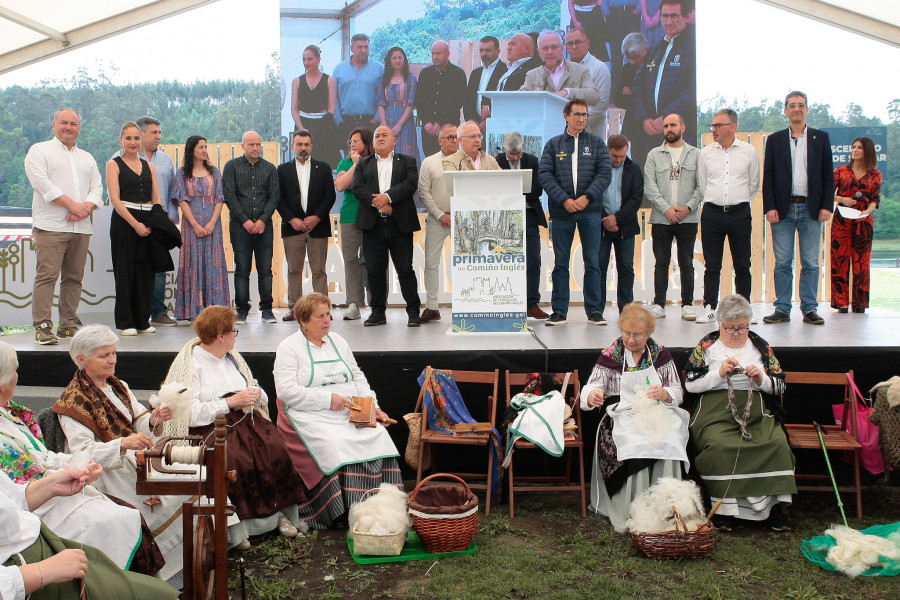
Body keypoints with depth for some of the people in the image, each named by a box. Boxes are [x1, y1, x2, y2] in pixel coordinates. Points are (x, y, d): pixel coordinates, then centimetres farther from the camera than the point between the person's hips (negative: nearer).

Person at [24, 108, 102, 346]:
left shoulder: (87, 158, 23)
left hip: (81, 227, 5)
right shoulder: (39, 151, 7)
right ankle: (42, 327, -10)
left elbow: (97, 188, 13)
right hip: (50, 225, -5)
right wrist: (72, 204, -13)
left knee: (74, 278, 5)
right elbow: (42, 184, -7)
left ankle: (68, 325, 11)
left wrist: (87, 207, -8)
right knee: (46, 276, -11)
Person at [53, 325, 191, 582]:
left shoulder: (118, 386, 14)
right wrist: (123, 444, -32)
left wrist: (154, 419, -14)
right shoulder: (73, 401, -9)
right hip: (103, 472, -7)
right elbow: (83, 453, -17)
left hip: (133, 458, 7)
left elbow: (138, 423, 9)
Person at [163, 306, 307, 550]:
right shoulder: (190, 363, -4)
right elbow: (191, 413, -14)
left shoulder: (232, 357, 19)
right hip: (209, 427, -6)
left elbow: (256, 391, 20)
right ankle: (237, 522, -21)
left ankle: (280, 511, -13)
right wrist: (231, 401, -16)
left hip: (243, 418, 6)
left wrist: (256, 394, -4)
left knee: (275, 447, -22)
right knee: (237, 459, -33)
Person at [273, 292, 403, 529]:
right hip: (310, 416, -5)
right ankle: (341, 511, -25)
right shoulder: (289, 347, 2)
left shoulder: (338, 342, 21)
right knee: (336, 446, -33)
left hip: (351, 413, 5)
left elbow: (358, 379, 22)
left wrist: (373, 407, 6)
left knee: (378, 437, -22)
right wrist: (327, 399, -16)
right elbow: (286, 390, -10)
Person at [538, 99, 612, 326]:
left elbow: (604, 173, 0)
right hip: (561, 211, 0)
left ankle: (594, 311, 8)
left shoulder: (597, 143, 10)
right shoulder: (553, 144, 9)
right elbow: (544, 175, -1)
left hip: (590, 211, 0)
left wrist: (586, 197, -14)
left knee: (593, 262, 2)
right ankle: (559, 311, 10)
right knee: (560, 263, 4)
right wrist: (564, 200, -13)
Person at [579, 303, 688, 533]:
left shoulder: (661, 354, 13)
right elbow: (590, 389, 1)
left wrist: (664, 393, -11)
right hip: (623, 417, -1)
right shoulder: (610, 355, 9)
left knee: (668, 445, -30)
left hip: (659, 416, 1)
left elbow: (677, 393, 12)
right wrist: (592, 395, -23)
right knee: (635, 448, -33)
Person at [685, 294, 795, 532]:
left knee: (777, 443, -28)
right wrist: (719, 373, -9)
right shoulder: (706, 345, 11)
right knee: (719, 446, -34)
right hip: (716, 410, -2)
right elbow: (690, 384, 3)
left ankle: (775, 503, -17)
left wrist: (761, 379, -5)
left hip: (757, 411, 2)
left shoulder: (760, 346, 17)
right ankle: (724, 506, -24)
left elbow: (780, 386, 16)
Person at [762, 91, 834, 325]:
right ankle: (782, 309, 8)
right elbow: (768, 176, 5)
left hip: (811, 209, 0)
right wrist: (769, 207, -5)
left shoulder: (821, 137, 9)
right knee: (782, 262, 2)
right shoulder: (775, 139, 8)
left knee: (811, 263, 2)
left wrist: (827, 206, -3)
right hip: (783, 209, 0)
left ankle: (809, 310, 9)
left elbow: (828, 174, 6)